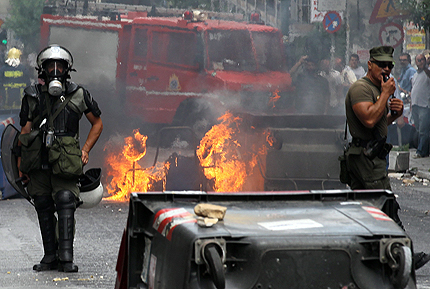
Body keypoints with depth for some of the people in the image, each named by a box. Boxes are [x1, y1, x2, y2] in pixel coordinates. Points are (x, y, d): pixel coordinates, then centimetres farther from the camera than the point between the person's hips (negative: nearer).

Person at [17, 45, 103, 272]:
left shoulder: (79, 95, 6)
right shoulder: (32, 97, 9)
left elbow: (97, 123, 17)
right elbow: (25, 130, 14)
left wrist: (85, 149, 5)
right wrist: (21, 161, 7)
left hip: (65, 161, -2)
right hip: (38, 160, 2)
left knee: (65, 202, -16)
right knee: (43, 207, 6)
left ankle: (66, 256, -18)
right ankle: (50, 255, 15)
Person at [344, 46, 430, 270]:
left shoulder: (378, 89, 19)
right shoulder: (361, 88, -14)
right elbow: (369, 119, -27)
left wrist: (395, 113, 7)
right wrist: (386, 94, -19)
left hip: (372, 156, 11)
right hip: (367, 157, -11)